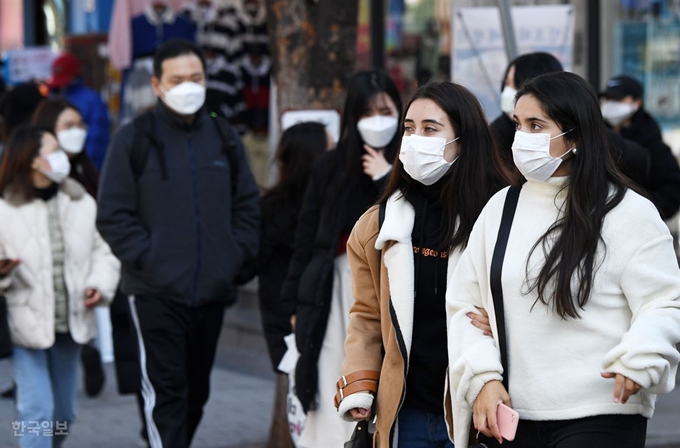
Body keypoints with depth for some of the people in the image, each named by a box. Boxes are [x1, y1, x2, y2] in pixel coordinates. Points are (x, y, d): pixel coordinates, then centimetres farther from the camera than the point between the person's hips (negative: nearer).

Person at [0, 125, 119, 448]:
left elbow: (103, 251, 10)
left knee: (63, 412, 16)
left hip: (70, 323, 5)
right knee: (37, 411, -10)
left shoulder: (80, 202, 2)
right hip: (26, 325, -5)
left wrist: (100, 284, -8)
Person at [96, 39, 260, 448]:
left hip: (213, 290, 5)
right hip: (156, 291, -5)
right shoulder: (134, 139, -2)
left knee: (196, 391, 14)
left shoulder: (225, 139, 11)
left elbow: (248, 206, 15)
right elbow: (113, 214, -5)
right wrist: (146, 257, -13)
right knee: (166, 392, -9)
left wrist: (236, 255, 2)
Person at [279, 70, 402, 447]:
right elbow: (306, 238, 10)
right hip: (334, 296, 2)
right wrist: (296, 303, 9)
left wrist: (386, 180, -11)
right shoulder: (331, 167, 7)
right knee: (332, 403, 0)